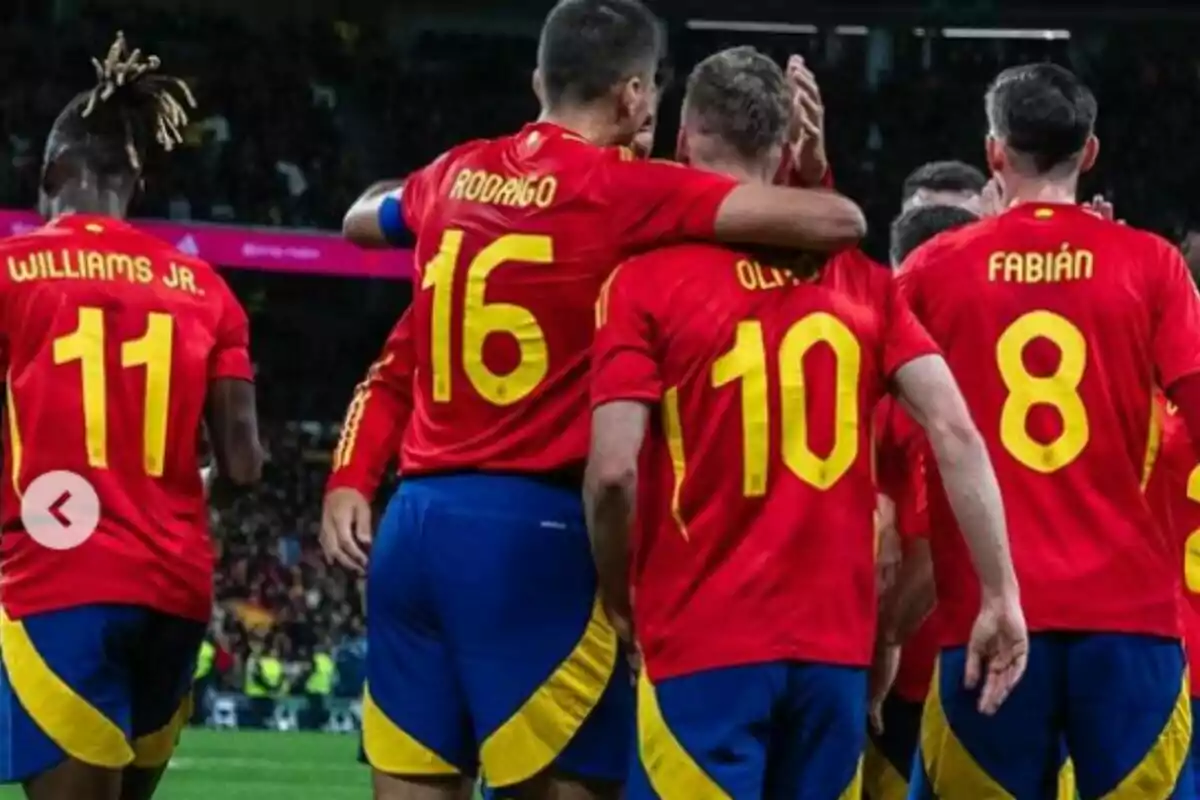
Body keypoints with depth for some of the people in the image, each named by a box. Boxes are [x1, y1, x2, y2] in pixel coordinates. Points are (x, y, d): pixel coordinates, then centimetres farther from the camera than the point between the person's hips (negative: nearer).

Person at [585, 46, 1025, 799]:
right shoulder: (858, 278, 8)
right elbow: (955, 433, 0)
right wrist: (1002, 593, 1)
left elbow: (613, 471, -11)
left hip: (705, 642, -4)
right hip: (837, 639, 4)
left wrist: (618, 595, 6)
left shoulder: (648, 280, -4)